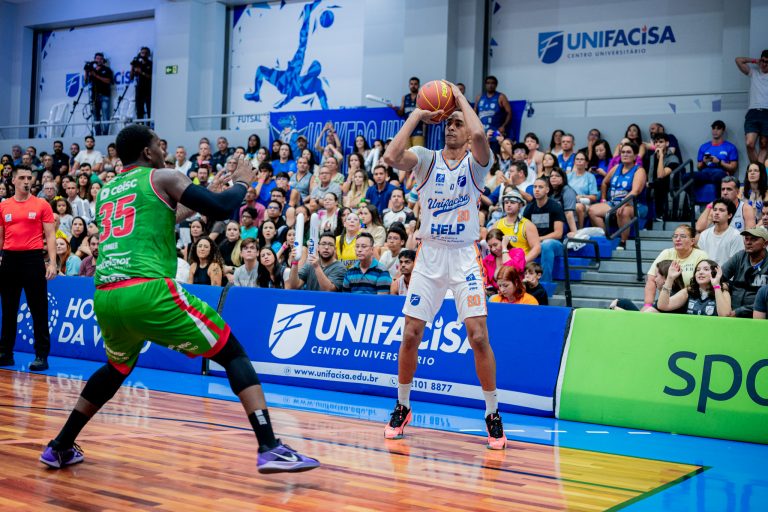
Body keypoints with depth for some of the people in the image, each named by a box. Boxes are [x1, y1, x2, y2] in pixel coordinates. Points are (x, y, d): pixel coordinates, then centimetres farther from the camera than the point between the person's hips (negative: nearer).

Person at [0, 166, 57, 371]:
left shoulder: (42, 205, 1)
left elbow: (50, 236, 0)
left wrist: (52, 263, -9)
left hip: (33, 258, -3)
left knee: (39, 311, -2)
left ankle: (41, 356, 2)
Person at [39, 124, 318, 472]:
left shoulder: (106, 191, 26)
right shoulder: (162, 177, 8)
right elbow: (221, 209, -2)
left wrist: (178, 213, 46)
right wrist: (241, 183, 17)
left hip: (105, 298, 7)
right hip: (148, 292, -6)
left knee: (117, 369, 35)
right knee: (233, 354, 3)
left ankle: (60, 448, 37)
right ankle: (270, 449, -10)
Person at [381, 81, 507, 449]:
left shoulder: (476, 162, -1)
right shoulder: (427, 159, 4)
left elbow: (479, 134, -25)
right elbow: (391, 157, -17)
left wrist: (460, 98, -9)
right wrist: (416, 115, -8)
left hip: (464, 258, -2)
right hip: (429, 256, 2)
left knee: (478, 337, -9)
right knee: (410, 335, 2)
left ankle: (493, 415, 6)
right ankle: (402, 407, 21)